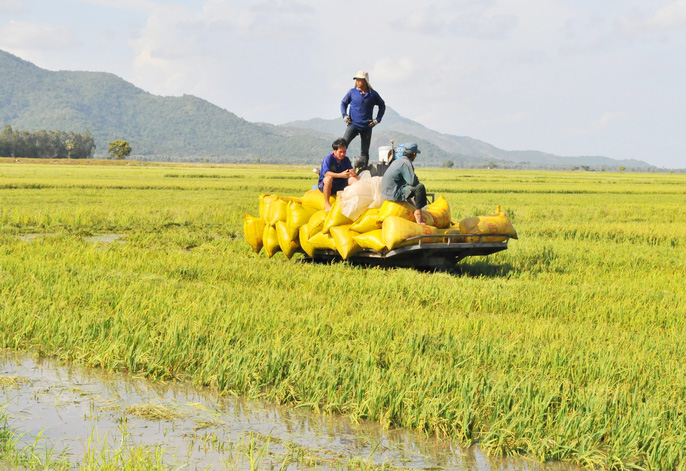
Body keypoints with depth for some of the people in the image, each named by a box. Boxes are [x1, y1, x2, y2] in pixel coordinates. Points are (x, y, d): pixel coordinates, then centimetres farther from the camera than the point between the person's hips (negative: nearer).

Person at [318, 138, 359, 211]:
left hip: (340, 186, 5)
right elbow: (326, 173, -28)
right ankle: (327, 204, -32)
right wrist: (341, 175, -40)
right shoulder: (328, 158, -14)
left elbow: (351, 172, -2)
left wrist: (353, 173, -29)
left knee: (355, 179, -15)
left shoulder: (346, 160, 4)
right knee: (328, 178, -39)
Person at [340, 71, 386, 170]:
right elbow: (343, 103, 18)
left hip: (367, 127, 1)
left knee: (364, 152, 4)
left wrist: (377, 119, 7)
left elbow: (382, 105, 18)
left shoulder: (373, 94, 3)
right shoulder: (352, 92, 3)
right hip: (353, 124, -1)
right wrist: (344, 116, 4)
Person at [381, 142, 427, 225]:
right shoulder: (406, 163, -16)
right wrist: (417, 180, -1)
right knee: (420, 187, -16)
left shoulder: (398, 160, 14)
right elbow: (413, 181, -24)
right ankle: (418, 212, -9)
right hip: (393, 194, -10)